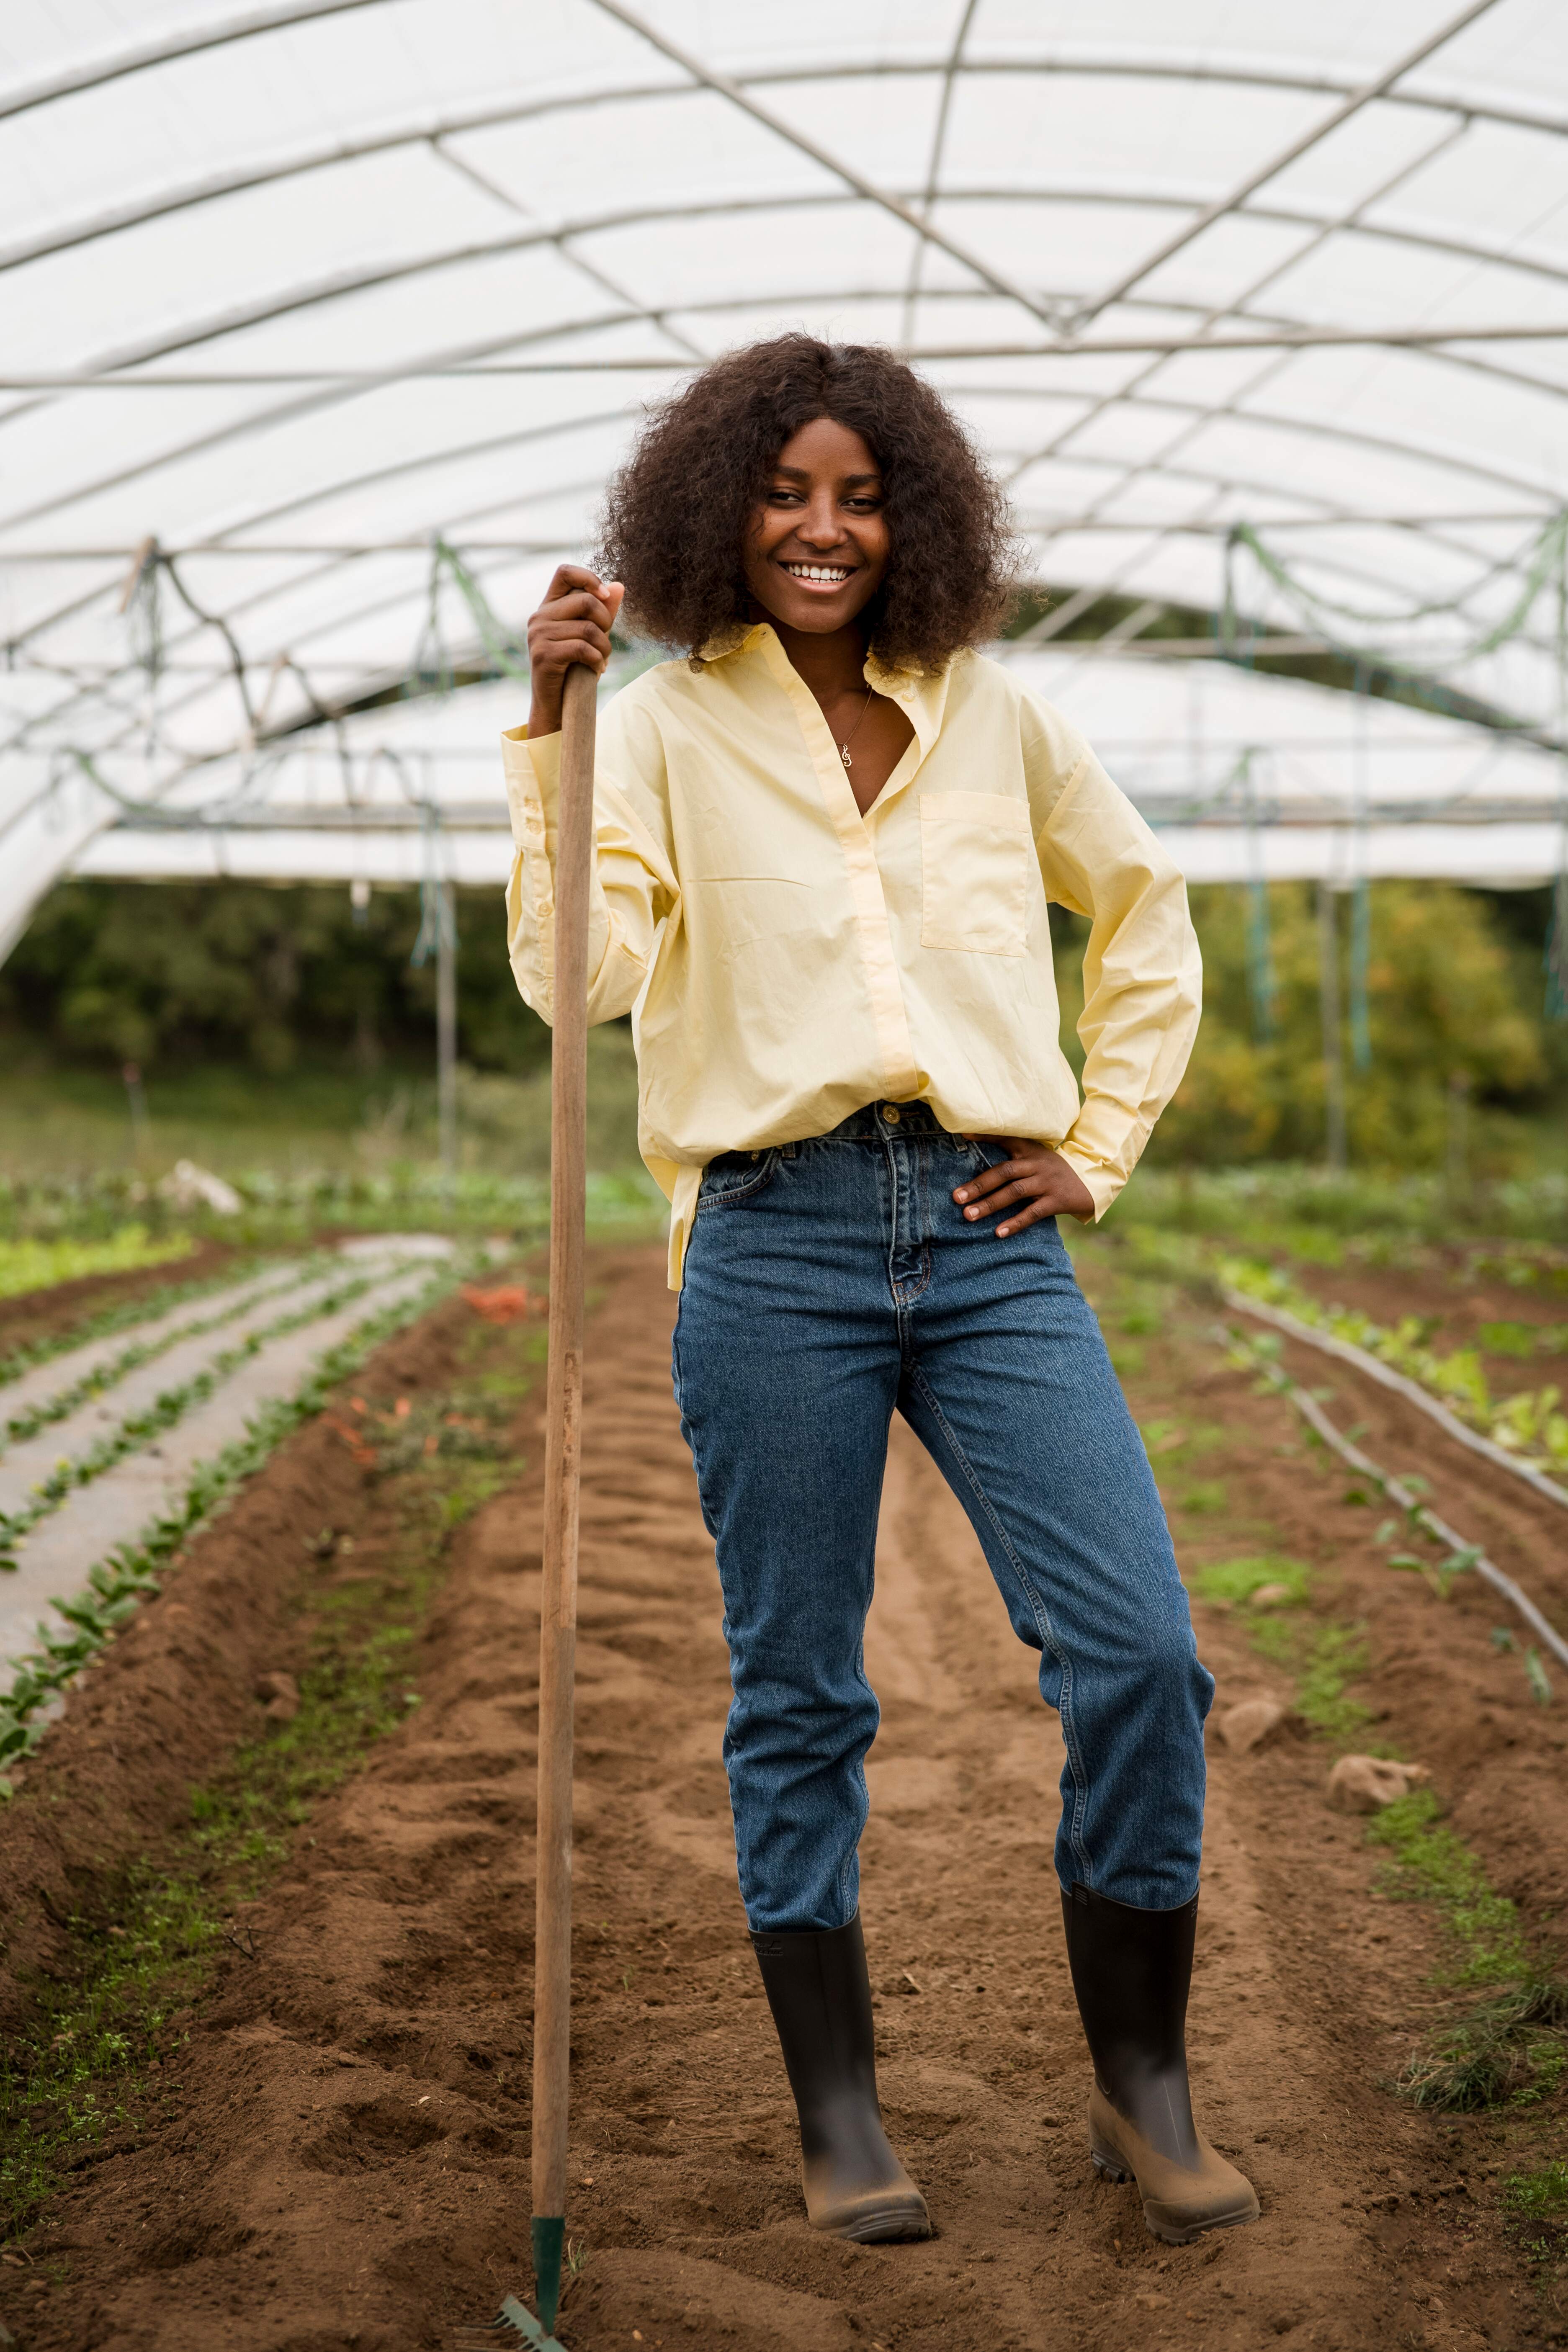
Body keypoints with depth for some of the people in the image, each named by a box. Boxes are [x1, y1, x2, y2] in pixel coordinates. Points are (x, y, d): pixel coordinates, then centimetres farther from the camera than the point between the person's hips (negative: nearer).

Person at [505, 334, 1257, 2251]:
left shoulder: (995, 718, 11)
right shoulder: (666, 728, 4)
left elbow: (1149, 926, 21)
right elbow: (581, 976, -9)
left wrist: (1101, 1149, 12)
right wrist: (549, 726, -14)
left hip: (987, 1237, 2)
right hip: (780, 1242, -2)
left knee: (1140, 1655, -6)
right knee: (798, 1694, 5)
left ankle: (1142, 2088, 13)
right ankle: (839, 2119, 20)